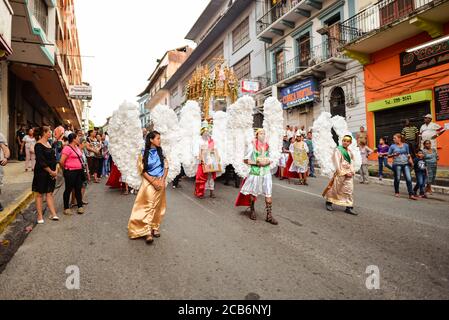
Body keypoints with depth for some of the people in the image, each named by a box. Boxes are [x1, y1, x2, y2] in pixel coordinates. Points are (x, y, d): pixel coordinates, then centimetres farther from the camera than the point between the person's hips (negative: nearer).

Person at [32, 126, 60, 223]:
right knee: (39, 194, 4)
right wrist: (51, 171, -14)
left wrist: (55, 171, 3)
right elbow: (41, 161, -18)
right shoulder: (39, 145, -13)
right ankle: (40, 216, 12)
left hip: (51, 173, 7)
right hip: (41, 173, -7)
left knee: (49, 193, 9)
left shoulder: (49, 143, 11)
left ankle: (53, 214, 11)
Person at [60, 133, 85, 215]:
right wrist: (66, 169, -3)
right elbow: (62, 161, -18)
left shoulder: (77, 147, 12)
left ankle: (80, 206, 18)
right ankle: (66, 208, 13)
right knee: (68, 189, 3)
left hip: (79, 171, 8)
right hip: (70, 172, -8)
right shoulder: (67, 148, -14)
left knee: (78, 189, 11)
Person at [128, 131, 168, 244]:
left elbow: (166, 167, 4)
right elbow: (142, 170, -6)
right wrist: (153, 182, -12)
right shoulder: (144, 153, -5)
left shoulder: (161, 152, 4)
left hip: (160, 181, 4)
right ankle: (147, 232, -6)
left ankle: (155, 227, 21)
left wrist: (162, 181, -7)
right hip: (149, 181, -3)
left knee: (158, 206, 8)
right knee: (149, 205, -9)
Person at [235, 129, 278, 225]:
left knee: (269, 194, -3)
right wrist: (257, 163, -15)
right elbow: (246, 160, -7)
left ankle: (269, 216, 3)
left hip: (266, 172, 3)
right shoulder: (252, 145, -5)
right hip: (255, 172, -3)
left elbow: (270, 159, 17)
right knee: (253, 193, 11)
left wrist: (268, 162, -5)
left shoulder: (267, 146, 9)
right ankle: (252, 211, 33)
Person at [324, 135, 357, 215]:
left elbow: (352, 162, 14)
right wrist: (344, 173, -14)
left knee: (349, 190, 2)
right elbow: (337, 163, -13)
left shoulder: (350, 152, 12)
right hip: (340, 173, -5)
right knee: (335, 189, 4)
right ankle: (329, 202, 23)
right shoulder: (338, 150, -8)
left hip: (349, 174, 6)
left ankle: (349, 207, 7)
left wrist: (352, 172, -1)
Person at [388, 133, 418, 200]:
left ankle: (411, 195, -3)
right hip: (397, 164, -2)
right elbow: (388, 155, 6)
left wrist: (411, 161, 3)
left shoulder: (406, 145, 8)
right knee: (397, 179, 3)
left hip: (406, 164, 2)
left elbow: (408, 154, 17)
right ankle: (396, 192, 22)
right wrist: (394, 155, -14)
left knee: (409, 179, -5)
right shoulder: (392, 146, 1)